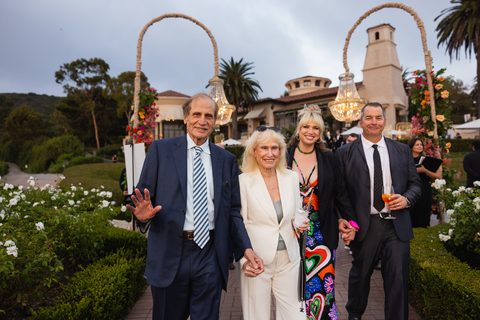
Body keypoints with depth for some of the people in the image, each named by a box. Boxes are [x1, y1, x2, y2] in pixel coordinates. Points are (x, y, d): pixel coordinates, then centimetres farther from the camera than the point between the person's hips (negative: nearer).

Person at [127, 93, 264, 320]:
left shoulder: (227, 159, 7)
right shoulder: (161, 149, 1)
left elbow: (232, 210, 9)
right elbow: (141, 196, 0)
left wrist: (246, 248, -3)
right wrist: (143, 214, -23)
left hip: (210, 256, 2)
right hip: (169, 255, -1)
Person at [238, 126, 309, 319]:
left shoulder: (291, 178, 4)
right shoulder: (243, 181, -9)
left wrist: (301, 224, -5)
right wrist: (244, 259, -17)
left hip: (288, 259, 4)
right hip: (257, 261, -3)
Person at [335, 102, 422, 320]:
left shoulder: (402, 150, 9)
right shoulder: (345, 153, -2)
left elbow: (415, 183, 13)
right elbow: (340, 192, -3)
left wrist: (407, 199, -9)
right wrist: (348, 222, -10)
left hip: (397, 226, 2)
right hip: (364, 226, -1)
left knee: (398, 280, 3)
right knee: (360, 276, 16)